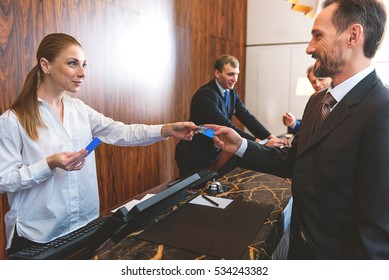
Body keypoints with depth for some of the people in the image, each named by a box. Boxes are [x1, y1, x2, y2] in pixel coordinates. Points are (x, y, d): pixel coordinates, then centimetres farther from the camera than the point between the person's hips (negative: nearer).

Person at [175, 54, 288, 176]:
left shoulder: (231, 92, 3)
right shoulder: (206, 95, -23)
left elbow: (246, 117, -3)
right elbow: (226, 126, -30)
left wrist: (270, 137, -17)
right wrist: (259, 143, -34)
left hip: (214, 154, 8)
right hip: (195, 157, -7)